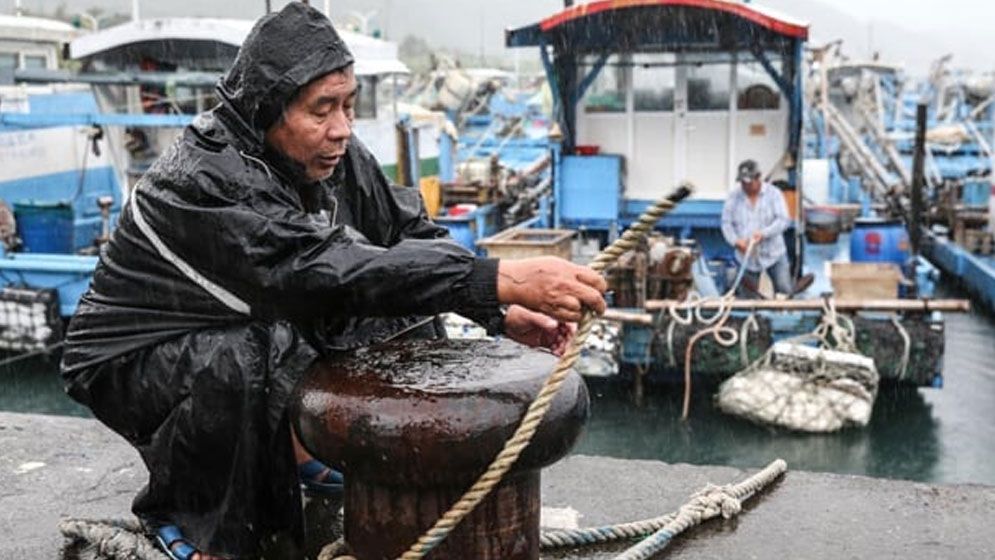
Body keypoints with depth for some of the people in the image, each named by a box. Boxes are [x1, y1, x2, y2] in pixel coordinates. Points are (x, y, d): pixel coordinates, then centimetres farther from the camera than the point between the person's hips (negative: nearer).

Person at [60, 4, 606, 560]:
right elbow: (326, 272, -44)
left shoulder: (333, 153, -12)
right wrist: (500, 279, -52)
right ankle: (179, 509, -10)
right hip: (132, 359, -6)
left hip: (254, 331, 7)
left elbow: (410, 232, -6)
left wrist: (500, 312, -23)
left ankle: (299, 444, 10)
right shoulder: (201, 180, -33)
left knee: (405, 309, -4)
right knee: (237, 362, -38)